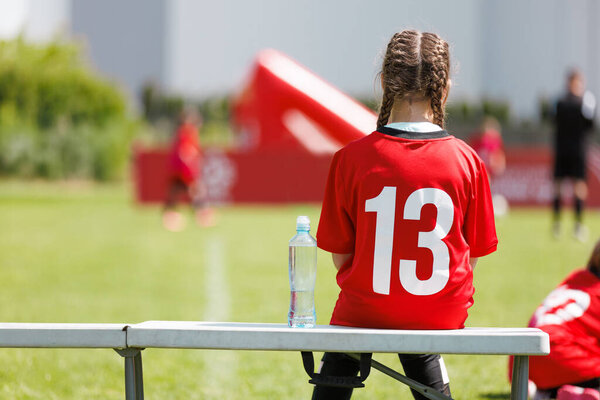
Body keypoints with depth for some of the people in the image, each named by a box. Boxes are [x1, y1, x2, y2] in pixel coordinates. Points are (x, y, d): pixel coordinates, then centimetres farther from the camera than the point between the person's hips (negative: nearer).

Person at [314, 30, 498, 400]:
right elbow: (472, 255, 0)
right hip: (443, 315, 2)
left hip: (366, 311, -1)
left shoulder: (351, 158, -12)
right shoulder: (467, 160, -9)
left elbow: (341, 256, -6)